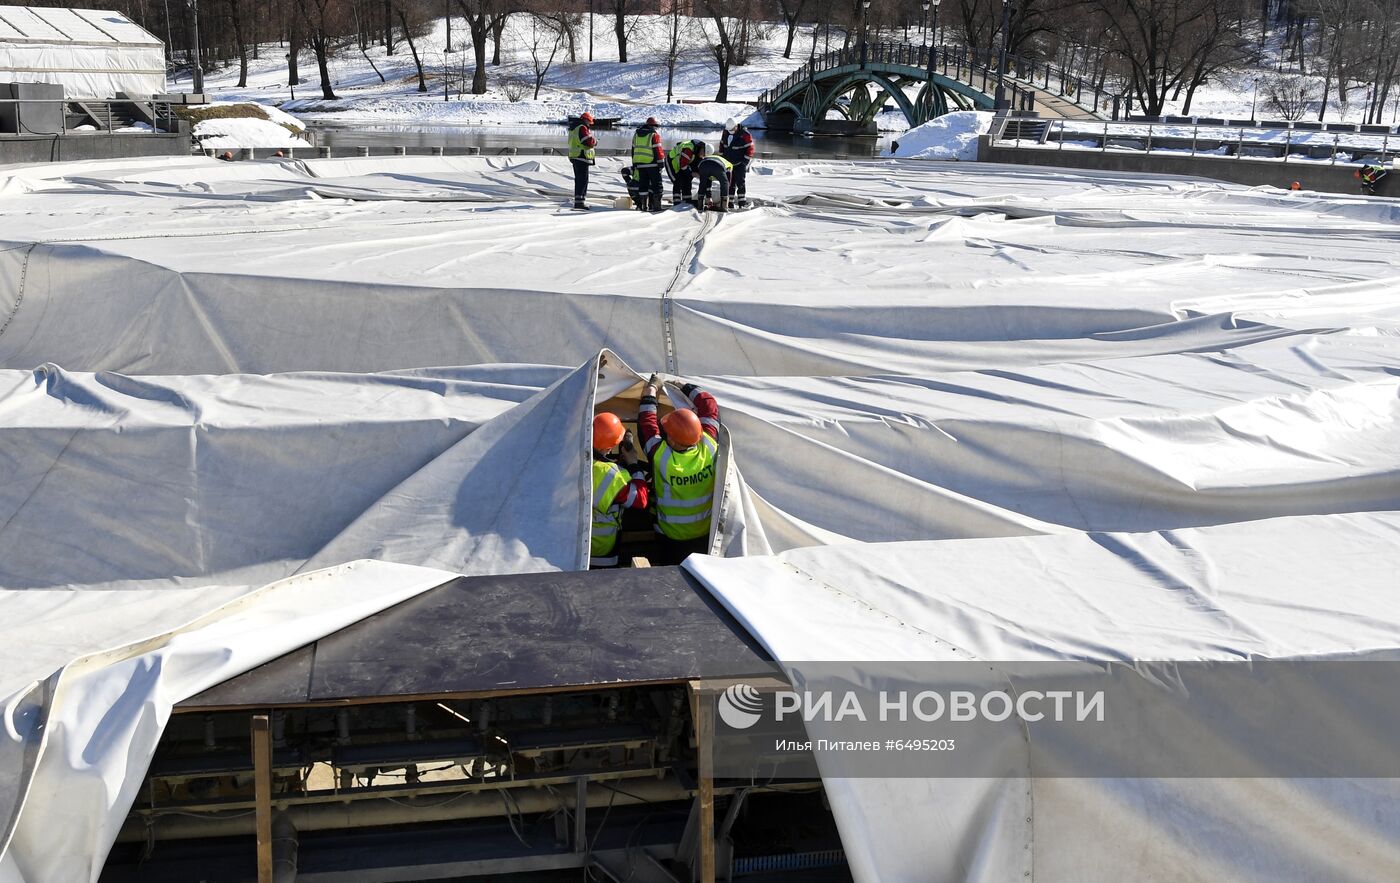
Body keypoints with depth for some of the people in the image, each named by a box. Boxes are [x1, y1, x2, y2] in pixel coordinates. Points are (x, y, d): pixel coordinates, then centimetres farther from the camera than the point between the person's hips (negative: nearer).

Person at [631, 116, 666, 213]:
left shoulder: (637, 134, 13)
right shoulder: (654, 134, -8)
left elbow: (633, 149, 17)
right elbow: (658, 149, -12)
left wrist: (634, 163, 22)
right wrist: (661, 162, -6)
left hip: (640, 164, 6)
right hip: (652, 163, -6)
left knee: (644, 184, 11)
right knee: (656, 184, 0)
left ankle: (644, 205, 9)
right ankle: (656, 205, -6)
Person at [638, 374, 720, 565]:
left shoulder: (661, 456, -29)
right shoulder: (709, 447, -21)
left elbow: (647, 419, -14)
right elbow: (709, 404, -6)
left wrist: (651, 387, -1)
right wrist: (685, 387, 6)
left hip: (671, 540, -3)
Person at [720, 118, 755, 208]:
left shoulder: (744, 134, -15)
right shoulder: (726, 132, 3)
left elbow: (750, 148, -12)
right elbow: (722, 144, 16)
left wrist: (746, 160, -14)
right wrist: (721, 156, 14)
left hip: (740, 163, -5)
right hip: (728, 162, 5)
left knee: (740, 181, -10)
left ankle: (742, 201, -7)